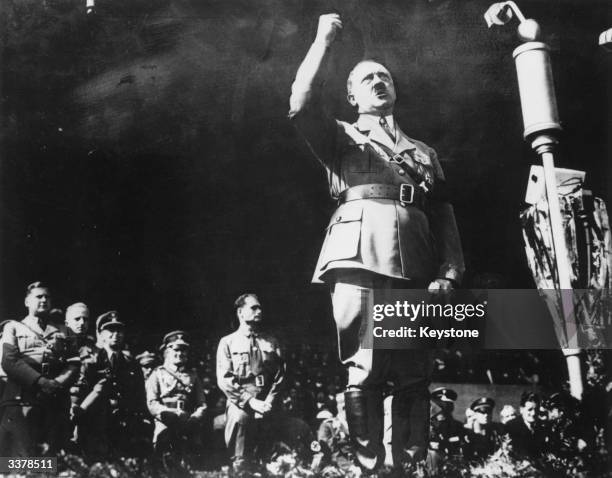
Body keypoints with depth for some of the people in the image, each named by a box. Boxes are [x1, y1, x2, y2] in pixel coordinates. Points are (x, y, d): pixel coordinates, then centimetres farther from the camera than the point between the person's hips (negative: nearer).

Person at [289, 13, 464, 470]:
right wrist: (324, 40, 4)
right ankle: (371, 467, -2)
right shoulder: (342, 137, 20)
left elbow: (444, 217, 17)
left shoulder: (424, 152, 27)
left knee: (414, 377, 0)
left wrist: (449, 273, 2)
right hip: (361, 257, -3)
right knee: (365, 371, -9)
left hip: (415, 265, 3)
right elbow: (302, 106, -1)